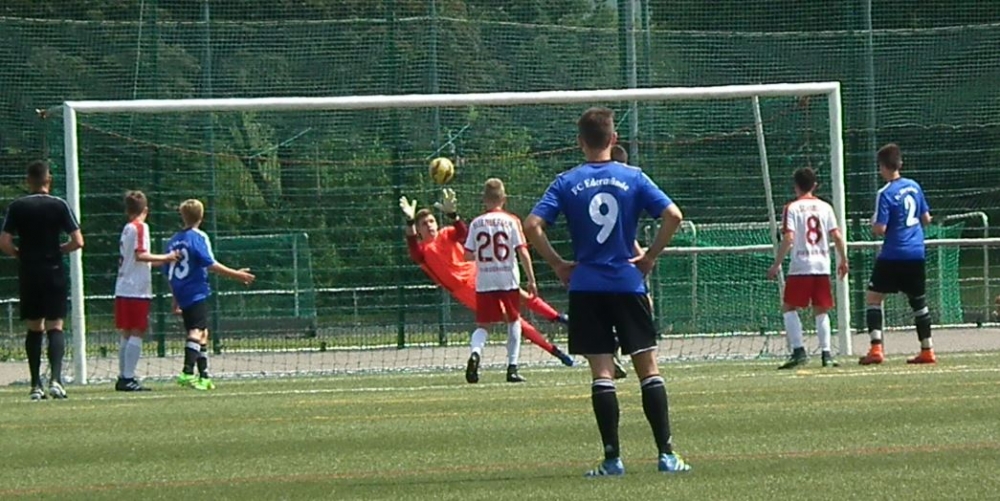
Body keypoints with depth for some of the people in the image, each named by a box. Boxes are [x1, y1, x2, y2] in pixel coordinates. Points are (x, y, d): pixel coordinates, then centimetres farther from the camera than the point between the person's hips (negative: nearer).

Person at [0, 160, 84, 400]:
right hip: (54, 272, -2)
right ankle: (55, 378, -19)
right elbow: (78, 241, -8)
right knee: (55, 327, 0)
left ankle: (36, 385, 8)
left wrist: (20, 254, 12)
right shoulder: (59, 206, -4)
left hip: (28, 274, 2)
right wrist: (59, 250, 10)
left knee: (34, 328, 10)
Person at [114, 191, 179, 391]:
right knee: (137, 334, -8)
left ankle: (123, 377, 12)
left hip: (123, 290, 8)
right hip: (137, 290, -8)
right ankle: (128, 378, -13)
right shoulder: (140, 227, -7)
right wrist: (165, 258, -11)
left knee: (126, 334, 11)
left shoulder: (127, 228, 17)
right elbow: (140, 255, -17)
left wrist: (162, 260, 27)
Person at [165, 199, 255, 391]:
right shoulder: (198, 237, -6)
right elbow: (210, 264, -14)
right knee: (197, 331, -16)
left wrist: (176, 298, 27)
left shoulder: (174, 240, 15)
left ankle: (204, 376, 20)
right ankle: (188, 372, -33)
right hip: (197, 293, -8)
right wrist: (236, 275, -11)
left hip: (182, 295, 8)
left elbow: (169, 273, 19)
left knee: (202, 333, 17)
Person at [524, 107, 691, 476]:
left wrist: (558, 264, 1)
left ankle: (612, 458, -3)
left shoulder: (567, 183, -1)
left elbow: (533, 226, -9)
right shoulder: (633, 178, 0)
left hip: (586, 288, 0)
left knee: (602, 372, 1)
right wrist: (650, 257, 1)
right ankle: (666, 453, -1)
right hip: (629, 284, 0)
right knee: (648, 367, 4)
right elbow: (673, 216, -8)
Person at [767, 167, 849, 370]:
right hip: (822, 265, 4)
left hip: (800, 266, -4)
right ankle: (826, 354, 4)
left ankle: (798, 351, -8)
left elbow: (788, 239, -12)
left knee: (789, 308, 5)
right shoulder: (825, 207, 7)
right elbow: (837, 236, 3)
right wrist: (843, 260, 14)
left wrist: (777, 264, -7)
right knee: (821, 311, 11)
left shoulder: (792, 208, -3)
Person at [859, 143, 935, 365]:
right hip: (917, 255, 6)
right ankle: (927, 350, 16)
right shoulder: (914, 187, 6)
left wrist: (873, 224, 4)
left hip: (893, 255, -6)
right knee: (918, 301, 15)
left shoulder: (885, 194, -13)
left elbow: (880, 229, -16)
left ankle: (876, 348, -12)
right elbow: (926, 219, 14)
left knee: (873, 298, 0)